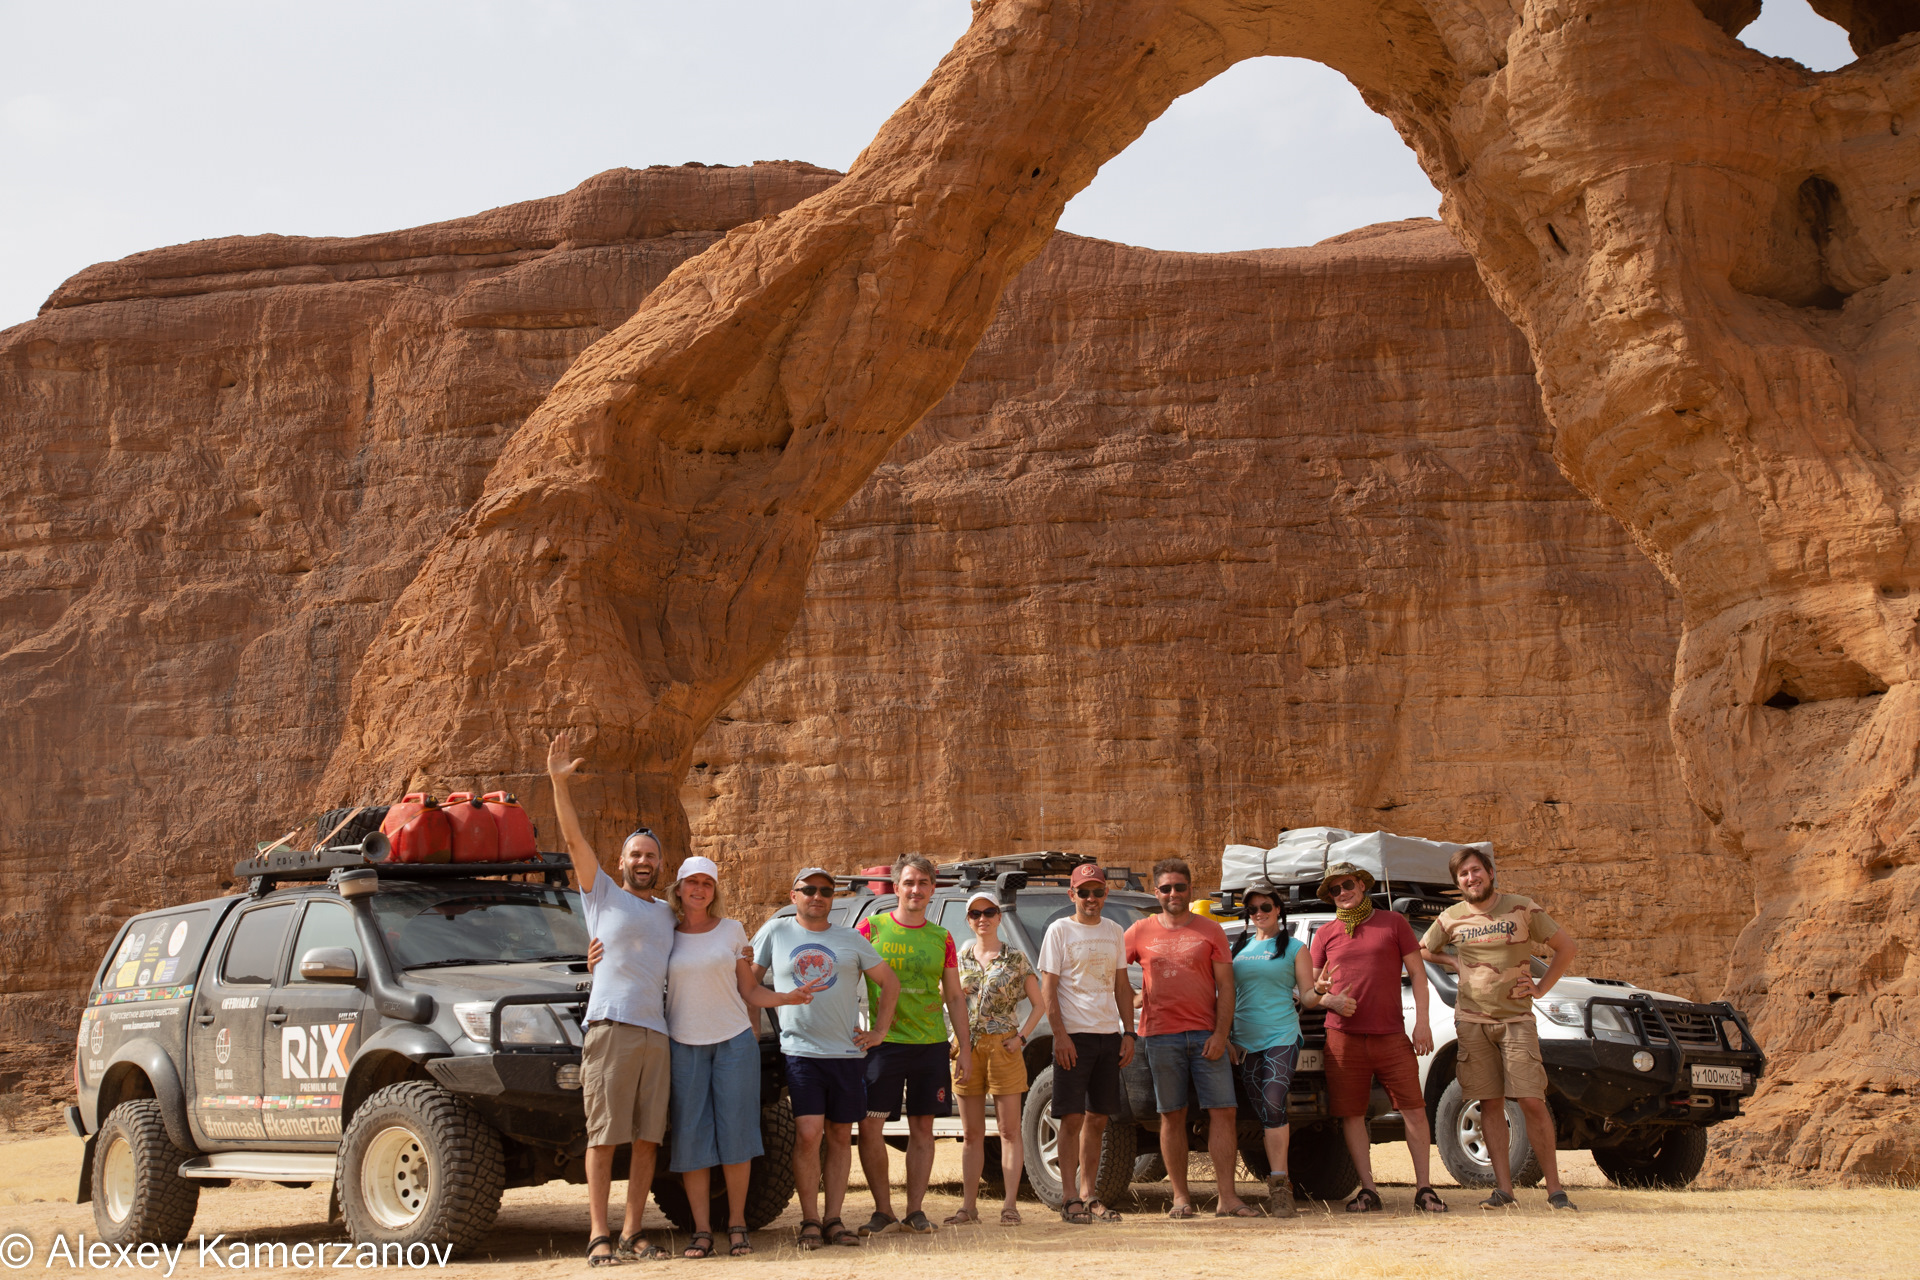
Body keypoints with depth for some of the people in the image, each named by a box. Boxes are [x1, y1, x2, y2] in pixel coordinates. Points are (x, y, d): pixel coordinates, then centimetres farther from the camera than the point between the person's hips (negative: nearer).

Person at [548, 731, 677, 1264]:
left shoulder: (669, 914, 24)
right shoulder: (602, 893, 9)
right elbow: (575, 840, -2)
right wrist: (560, 784, -12)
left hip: (657, 1032, 5)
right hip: (610, 1025, -5)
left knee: (648, 1139, 2)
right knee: (604, 1135, -7)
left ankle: (633, 1234, 7)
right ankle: (599, 1236, -6)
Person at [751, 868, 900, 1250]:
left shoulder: (851, 939, 9)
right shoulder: (775, 932, 6)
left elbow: (890, 983, 15)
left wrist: (879, 1031, 7)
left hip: (848, 1053, 2)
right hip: (800, 1050, -2)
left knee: (840, 1137, 4)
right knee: (808, 1133, -13)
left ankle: (834, 1220, 10)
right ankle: (810, 1221, -4)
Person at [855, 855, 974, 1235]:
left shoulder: (941, 938, 10)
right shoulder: (872, 927, 2)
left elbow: (955, 996, 14)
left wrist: (965, 1047, 9)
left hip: (931, 1043, 3)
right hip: (883, 1042, -2)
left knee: (922, 1126, 5)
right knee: (870, 1125, -6)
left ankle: (915, 1211, 12)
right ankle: (883, 1211, 4)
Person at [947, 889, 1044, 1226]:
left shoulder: (1015, 958, 2)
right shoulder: (960, 958, 11)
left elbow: (1039, 1004, 4)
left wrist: (1022, 1037, -7)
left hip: (1003, 1048, -3)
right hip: (967, 1048, 3)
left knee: (1009, 1130, -2)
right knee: (972, 1133, 6)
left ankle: (1010, 1204, -1)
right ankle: (969, 1205, 9)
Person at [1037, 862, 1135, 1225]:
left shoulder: (1114, 932, 13)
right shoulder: (1059, 930, -1)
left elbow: (1122, 986, 16)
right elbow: (1048, 988, -5)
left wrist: (1128, 1032, 7)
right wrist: (1060, 1035, -14)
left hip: (1108, 1034, 5)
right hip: (1074, 1035, -5)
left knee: (1098, 1119, 7)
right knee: (1073, 1118, -6)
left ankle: (1089, 1195, 14)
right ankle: (1069, 1198, -2)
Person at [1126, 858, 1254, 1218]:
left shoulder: (1210, 931, 8)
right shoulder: (1141, 931, 9)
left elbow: (1225, 986, 4)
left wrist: (1220, 1034, -5)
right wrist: (1134, 998, 8)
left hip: (1205, 1035, 0)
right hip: (1161, 1036, 0)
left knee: (1224, 1112, -6)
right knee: (1172, 1117, 3)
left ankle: (1227, 1198, -4)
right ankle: (1181, 1197, 9)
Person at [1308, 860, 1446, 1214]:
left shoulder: (1394, 923, 8)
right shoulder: (1325, 934, 12)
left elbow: (1417, 973, 8)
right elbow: (1312, 986, 15)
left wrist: (1422, 1022, -1)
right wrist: (1329, 1000, -8)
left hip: (1392, 1035, -1)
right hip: (1343, 1037, 1)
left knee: (1414, 1109, -5)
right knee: (1351, 1115, 1)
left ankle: (1423, 1188, 4)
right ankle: (1368, 1189, 8)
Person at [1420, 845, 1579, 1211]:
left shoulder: (1522, 909, 1)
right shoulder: (1451, 918, 7)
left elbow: (1567, 947, 6)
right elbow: (1422, 950, 22)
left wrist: (1540, 989, 0)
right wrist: (1454, 962, 6)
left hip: (1516, 1019, -2)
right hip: (1472, 1020, 2)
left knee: (1532, 1101, -10)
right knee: (1490, 1104, 2)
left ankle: (1555, 1188, -3)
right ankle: (1503, 1188, 5)